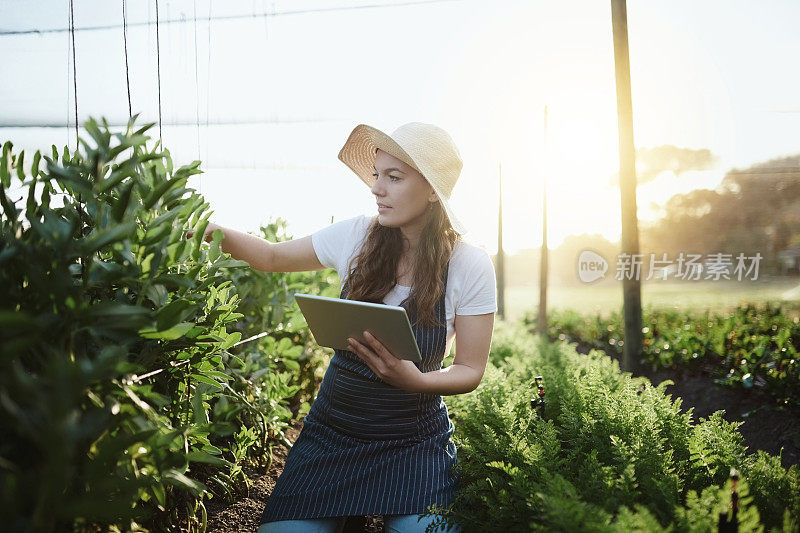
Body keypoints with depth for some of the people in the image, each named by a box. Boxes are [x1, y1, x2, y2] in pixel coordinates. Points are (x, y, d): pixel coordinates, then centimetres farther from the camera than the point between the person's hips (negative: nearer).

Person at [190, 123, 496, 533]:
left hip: (415, 442, -1)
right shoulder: (356, 236, -5)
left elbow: (471, 370, -5)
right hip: (332, 432, 2)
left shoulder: (470, 265, -10)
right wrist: (216, 233, -8)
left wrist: (417, 380, -25)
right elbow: (275, 257, 10)